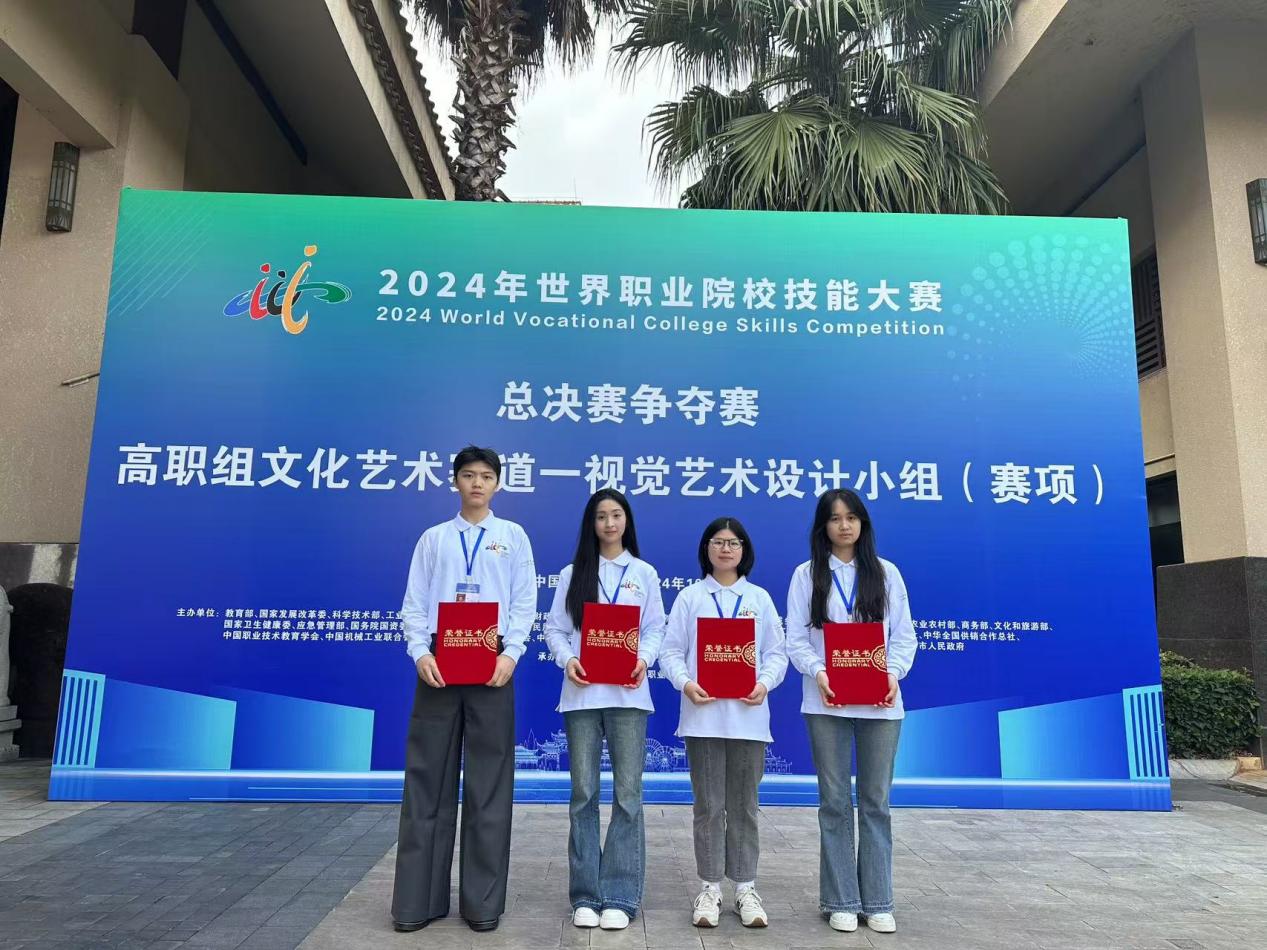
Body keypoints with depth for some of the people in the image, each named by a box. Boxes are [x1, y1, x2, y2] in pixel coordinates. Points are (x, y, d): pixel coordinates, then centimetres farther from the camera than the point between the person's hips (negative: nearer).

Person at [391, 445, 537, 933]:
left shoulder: (513, 536, 10)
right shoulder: (433, 538, 12)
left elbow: (525, 603, 3)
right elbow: (415, 603, 7)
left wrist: (511, 654, -11)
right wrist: (420, 652, -9)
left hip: (492, 665, -1)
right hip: (439, 663, 1)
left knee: (488, 783, 4)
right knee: (427, 780, 4)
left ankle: (483, 900, 14)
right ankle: (418, 899, 13)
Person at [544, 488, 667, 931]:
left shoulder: (644, 573, 10)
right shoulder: (572, 574, 11)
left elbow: (655, 629, 7)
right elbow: (555, 628, 6)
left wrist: (644, 658, -12)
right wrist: (567, 659, -12)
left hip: (627, 692, 0)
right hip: (581, 692, 1)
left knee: (627, 792, -1)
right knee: (584, 793, 5)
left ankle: (620, 896, 8)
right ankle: (586, 894, 15)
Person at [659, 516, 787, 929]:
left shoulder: (760, 598, 9)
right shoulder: (689, 597, 5)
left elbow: (776, 653, 6)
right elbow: (671, 650, 1)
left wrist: (765, 683, -12)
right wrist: (685, 683, -16)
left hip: (748, 715, 1)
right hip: (703, 714, -1)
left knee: (744, 806, 9)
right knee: (709, 806, 5)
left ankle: (745, 888, 21)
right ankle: (709, 888, 17)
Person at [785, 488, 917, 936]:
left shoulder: (886, 573, 7)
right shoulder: (807, 574, 4)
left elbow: (904, 635, 5)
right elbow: (796, 639, 0)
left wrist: (894, 674, -12)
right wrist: (818, 673, -17)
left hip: (879, 702, 1)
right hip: (827, 702, -1)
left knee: (876, 801, 7)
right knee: (835, 801, 6)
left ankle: (877, 902, 19)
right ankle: (841, 901, 17)